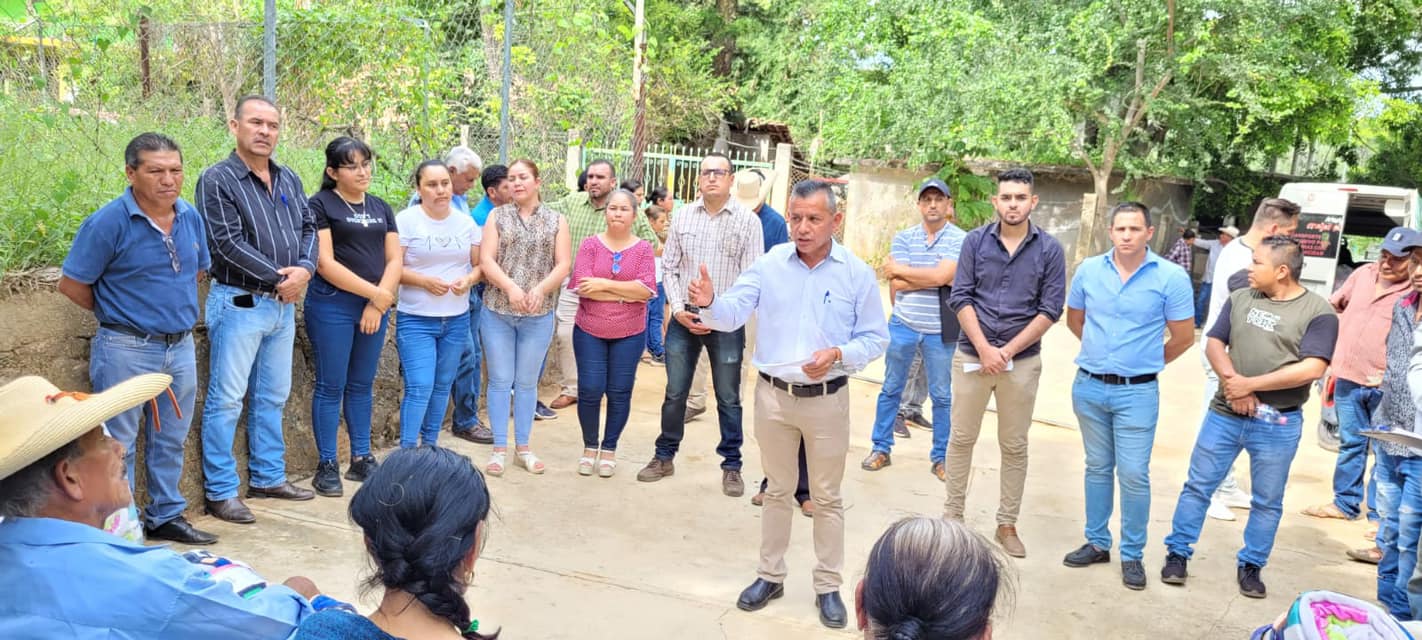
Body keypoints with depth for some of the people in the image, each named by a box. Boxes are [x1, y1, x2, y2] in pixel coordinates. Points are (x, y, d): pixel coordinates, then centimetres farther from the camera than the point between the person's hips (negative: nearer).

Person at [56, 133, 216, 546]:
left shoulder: (190, 216, 3)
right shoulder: (108, 222, -15)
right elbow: (71, 284, -8)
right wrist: (116, 313, 3)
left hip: (181, 346, 6)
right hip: (128, 351, -6)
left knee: (171, 439, 16)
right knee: (118, 444, 5)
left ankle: (166, 516, 30)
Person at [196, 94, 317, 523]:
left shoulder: (289, 180, 12)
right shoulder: (218, 180, -9)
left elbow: (308, 228, 10)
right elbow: (228, 244, -16)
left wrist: (304, 269, -9)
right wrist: (277, 279, -14)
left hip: (283, 304, 7)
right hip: (239, 303, -7)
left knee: (272, 397, 15)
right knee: (226, 400, -1)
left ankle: (267, 477, 27)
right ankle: (220, 492, 8)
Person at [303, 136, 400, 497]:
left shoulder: (380, 208, 14)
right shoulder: (321, 205, -3)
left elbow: (394, 260, 7)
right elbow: (324, 263, -12)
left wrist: (378, 303, -7)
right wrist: (374, 292, -13)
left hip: (375, 307, 5)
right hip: (333, 306, -5)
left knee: (362, 385, 12)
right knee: (331, 386, 0)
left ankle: (361, 460, 20)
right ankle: (327, 466, 9)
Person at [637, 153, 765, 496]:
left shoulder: (747, 220, -3)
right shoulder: (682, 216, 6)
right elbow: (669, 267, 8)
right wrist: (678, 309, -4)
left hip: (727, 322, -2)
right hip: (684, 318, 2)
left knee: (728, 398, 6)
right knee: (675, 393, 10)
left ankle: (732, 466, 18)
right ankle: (664, 457, 24)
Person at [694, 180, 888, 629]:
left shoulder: (857, 273, -6)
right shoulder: (769, 264, -3)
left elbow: (875, 339, -3)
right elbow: (733, 314, -11)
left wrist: (838, 355, -22)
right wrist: (710, 303, -34)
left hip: (827, 400, -1)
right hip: (773, 395, 1)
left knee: (827, 498, 10)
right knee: (777, 491, 16)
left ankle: (828, 586, 24)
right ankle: (770, 576, 31)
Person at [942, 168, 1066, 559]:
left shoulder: (1049, 249, -2)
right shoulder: (976, 241, -1)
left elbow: (1050, 310, -4)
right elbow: (961, 298, -4)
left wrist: (1007, 351, -11)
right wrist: (984, 349, -13)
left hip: (1022, 361, 0)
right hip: (972, 355, 0)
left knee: (1014, 446, 9)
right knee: (961, 438, 7)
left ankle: (1007, 525, 20)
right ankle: (952, 515, 21)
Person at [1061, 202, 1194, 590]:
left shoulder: (1171, 277, -9)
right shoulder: (1089, 270, 1)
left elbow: (1183, 337, -1)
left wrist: (1146, 362, 9)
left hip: (1137, 391, -3)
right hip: (1088, 386, 3)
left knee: (1133, 474, -1)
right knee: (1097, 468, 14)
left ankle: (1132, 555, 13)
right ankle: (1097, 543, 27)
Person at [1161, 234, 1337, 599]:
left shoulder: (1318, 312, -8)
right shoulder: (1240, 299, 5)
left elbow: (1312, 369, -17)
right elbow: (1215, 343, 4)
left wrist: (1251, 384, -17)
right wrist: (1232, 380, -15)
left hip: (1278, 424, -3)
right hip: (1224, 414, 3)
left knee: (1267, 501, 9)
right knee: (1198, 486, 7)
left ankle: (1251, 566, 24)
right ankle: (1178, 553, 18)